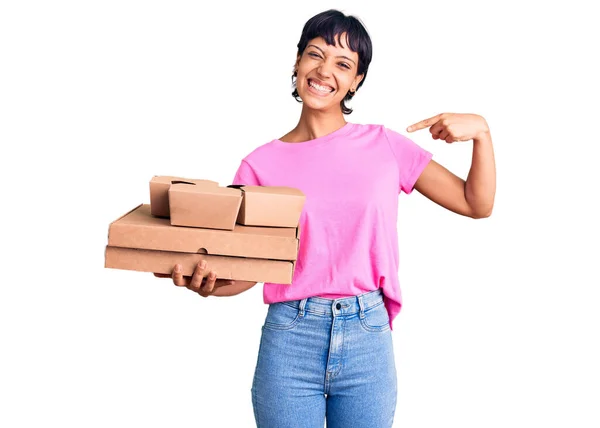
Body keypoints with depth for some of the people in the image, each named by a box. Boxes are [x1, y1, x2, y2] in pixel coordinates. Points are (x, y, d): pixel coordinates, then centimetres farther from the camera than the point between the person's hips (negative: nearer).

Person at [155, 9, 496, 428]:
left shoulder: (384, 145, 3)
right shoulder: (262, 163, 1)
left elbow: (476, 204, 7)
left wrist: (481, 131, -7)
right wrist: (207, 282, -20)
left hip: (367, 335, 1)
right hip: (289, 335, -1)